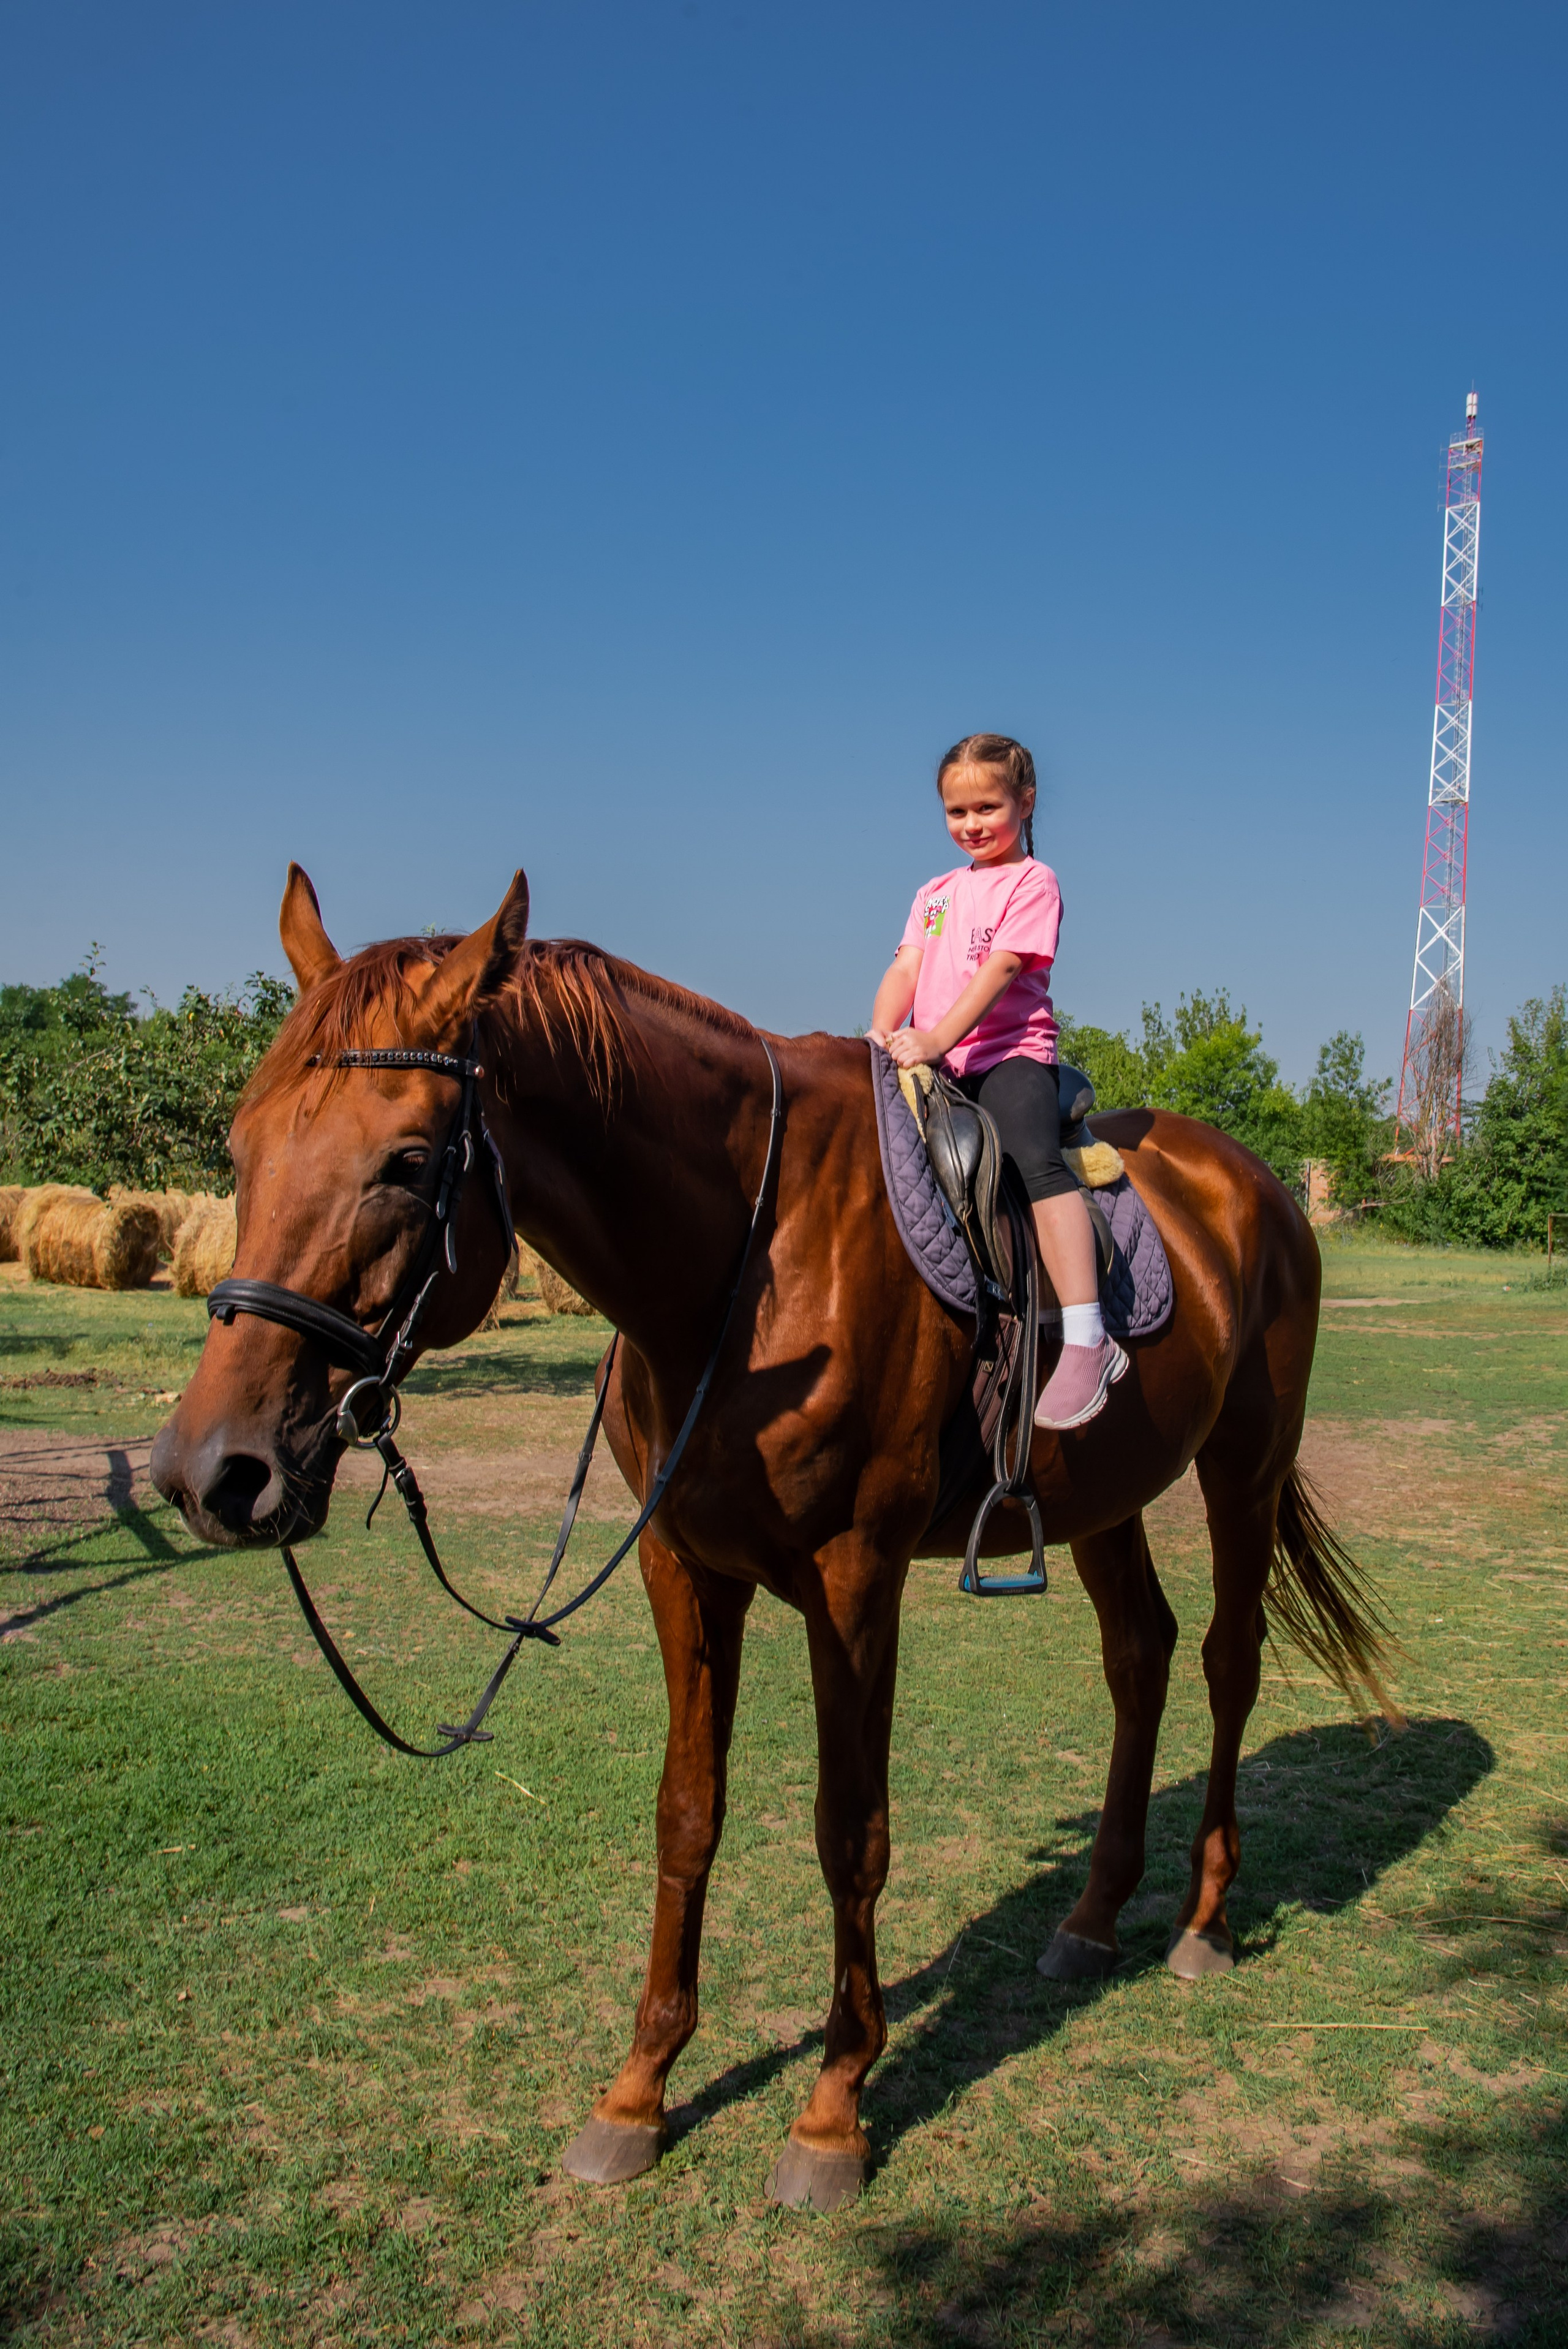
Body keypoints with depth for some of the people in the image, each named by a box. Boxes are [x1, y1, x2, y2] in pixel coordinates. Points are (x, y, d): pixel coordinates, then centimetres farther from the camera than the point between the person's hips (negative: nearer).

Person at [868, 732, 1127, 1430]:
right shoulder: (936, 892, 23)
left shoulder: (1032, 882, 3)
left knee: (1037, 1160, -30)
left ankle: (1087, 1342, -39)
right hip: (934, 1064, 7)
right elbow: (906, 968, 11)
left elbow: (999, 970, -11)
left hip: (1011, 1052, -7)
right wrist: (883, 1033, -10)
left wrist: (936, 1038, -24)